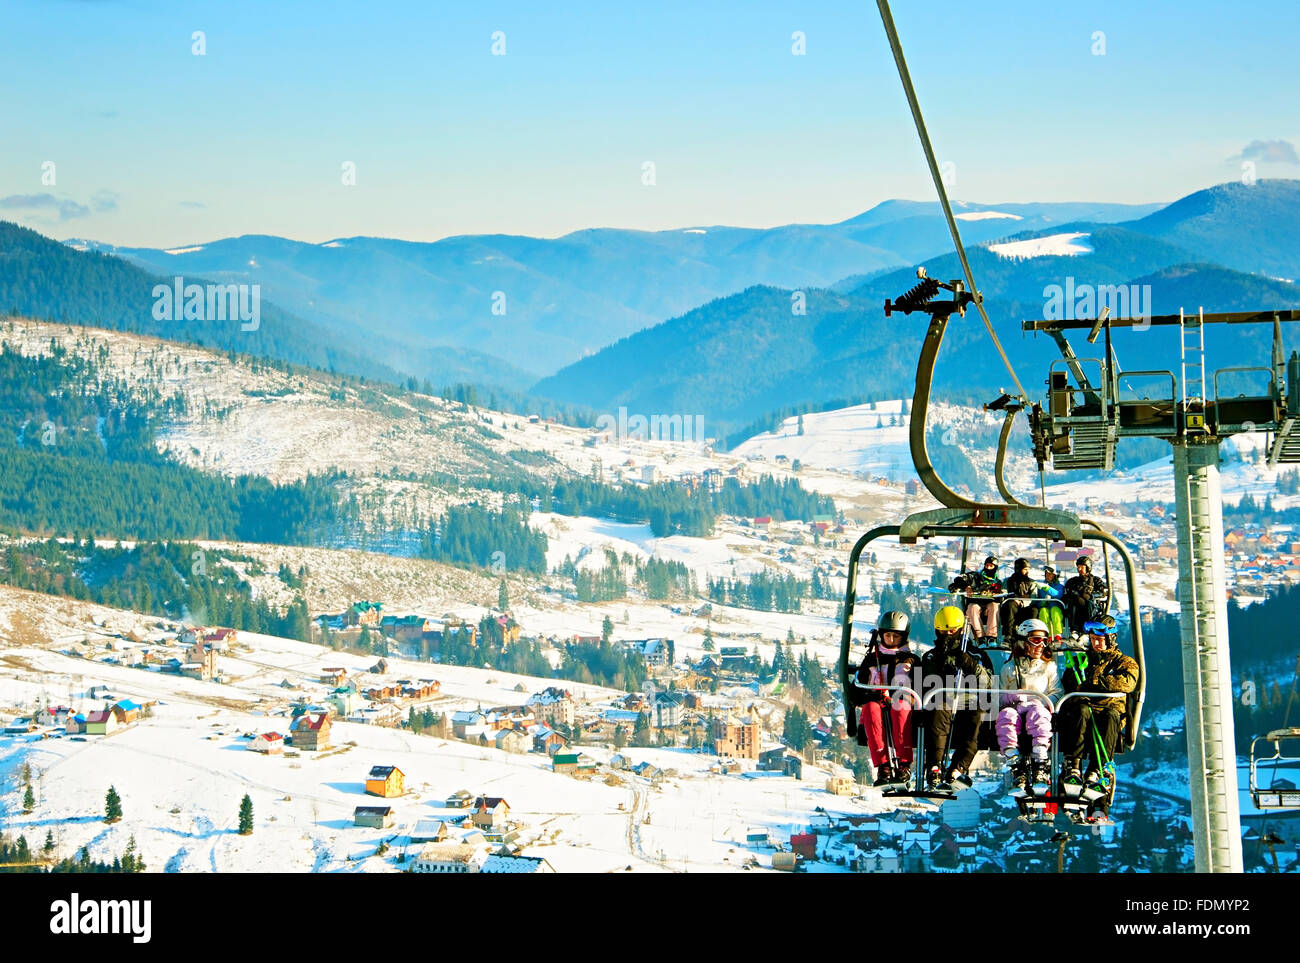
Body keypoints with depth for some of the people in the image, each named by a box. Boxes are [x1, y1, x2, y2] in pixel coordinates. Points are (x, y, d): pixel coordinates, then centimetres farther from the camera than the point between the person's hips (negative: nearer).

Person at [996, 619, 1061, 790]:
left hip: (1039, 709, -1)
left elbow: (1057, 694, 7)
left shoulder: (1049, 667, 20)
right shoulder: (1009, 668, 21)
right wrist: (1010, 698, -7)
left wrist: (1040, 702, -11)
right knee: (1006, 715, -37)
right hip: (1015, 708, 1)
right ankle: (1016, 766, -46)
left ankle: (1040, 763, -49)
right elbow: (1000, 697, 17)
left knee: (1037, 712, -39)